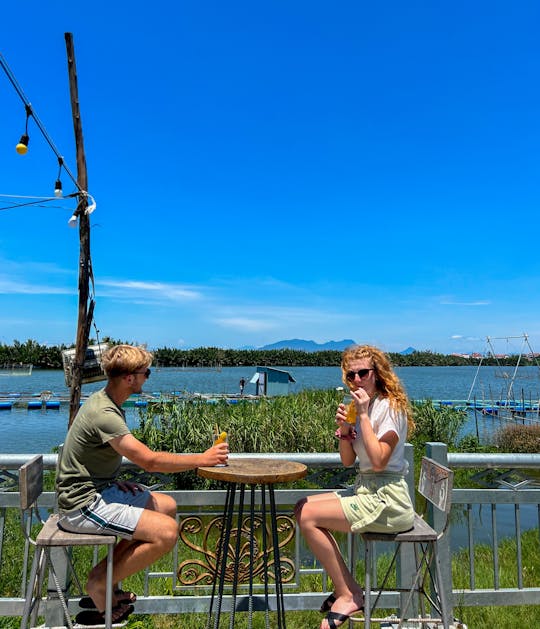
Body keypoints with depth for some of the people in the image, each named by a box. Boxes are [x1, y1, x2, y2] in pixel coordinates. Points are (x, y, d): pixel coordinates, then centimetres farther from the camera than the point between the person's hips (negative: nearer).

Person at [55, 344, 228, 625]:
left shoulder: (103, 401, 6)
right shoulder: (103, 414, -25)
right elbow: (149, 460, -28)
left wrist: (116, 480, 3)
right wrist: (203, 458, -19)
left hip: (99, 488, 10)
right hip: (82, 504, -10)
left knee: (167, 506, 12)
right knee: (166, 531, -19)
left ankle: (104, 573, 13)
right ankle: (99, 585, -1)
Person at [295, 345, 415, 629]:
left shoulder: (390, 406, -14)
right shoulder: (361, 405, 12)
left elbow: (378, 460, -24)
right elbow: (347, 461, 11)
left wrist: (363, 416, -22)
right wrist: (344, 429, -7)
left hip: (386, 499, -9)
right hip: (365, 489, 9)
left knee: (308, 517, -16)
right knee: (302, 508, 5)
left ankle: (347, 596, -1)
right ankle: (347, 587, 9)